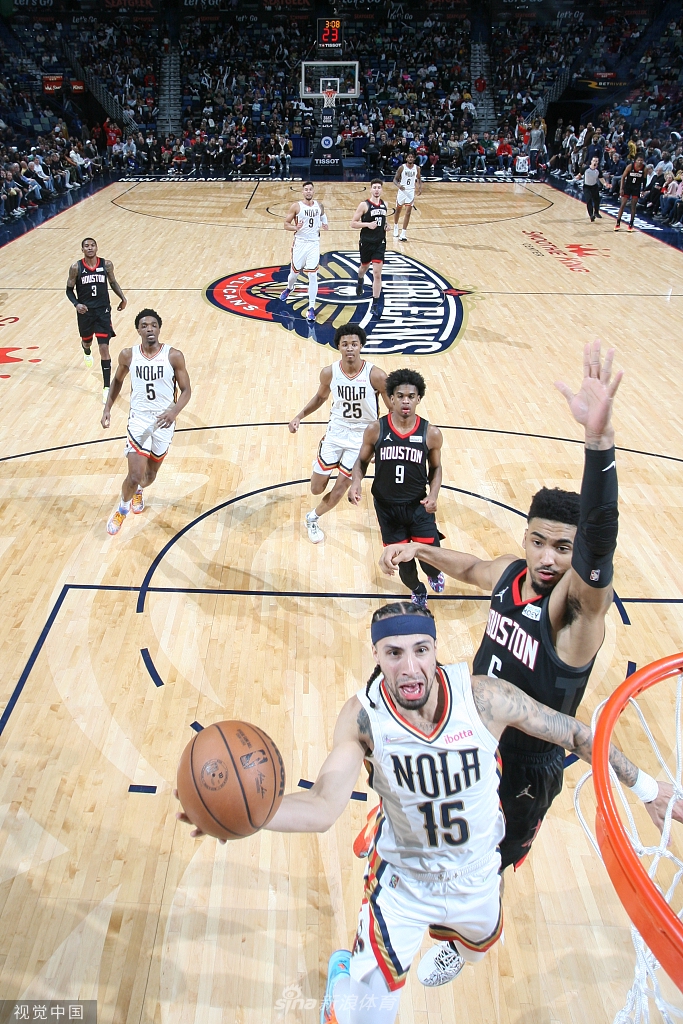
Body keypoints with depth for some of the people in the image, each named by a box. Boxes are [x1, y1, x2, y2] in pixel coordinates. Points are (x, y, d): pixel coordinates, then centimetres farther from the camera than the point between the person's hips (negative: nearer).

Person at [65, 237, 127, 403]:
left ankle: (106, 387, -4)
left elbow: (113, 282, 14)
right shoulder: (76, 268, -7)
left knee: (104, 348, -9)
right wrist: (76, 304, -18)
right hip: (85, 311, 1)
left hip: (103, 311, -1)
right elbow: (69, 290, 0)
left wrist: (123, 298, 3)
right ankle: (87, 352, 65)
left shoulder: (107, 264, -4)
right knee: (86, 342, 23)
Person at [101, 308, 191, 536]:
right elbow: (117, 380, 13)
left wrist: (174, 411, -24)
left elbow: (186, 390, -6)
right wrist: (107, 408, 6)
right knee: (135, 476, -13)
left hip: (163, 422, 1)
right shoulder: (128, 355, -6)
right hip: (139, 419, -1)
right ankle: (122, 509, 20)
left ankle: (138, 491, 55)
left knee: (151, 474, 16)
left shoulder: (174, 356, -11)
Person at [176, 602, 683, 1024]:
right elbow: (325, 806, -36)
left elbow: (574, 733, -14)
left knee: (479, 945, 30)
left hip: (477, 874, 2)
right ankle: (347, 969, 35)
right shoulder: (363, 716, -28)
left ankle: (448, 945, 69)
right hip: (402, 878, -2)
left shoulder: (484, 697, -28)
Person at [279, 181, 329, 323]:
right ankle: (289, 288, 50)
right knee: (295, 272, 12)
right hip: (300, 243, -1)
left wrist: (325, 225, 2)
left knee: (313, 276, -7)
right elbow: (286, 224, -3)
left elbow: (323, 216, 24)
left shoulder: (319, 205, 4)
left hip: (314, 243, 1)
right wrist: (296, 228, -23)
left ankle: (311, 308, -4)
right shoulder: (296, 207, -6)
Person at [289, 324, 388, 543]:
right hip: (335, 433, 3)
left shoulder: (376, 375, -21)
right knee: (316, 489, 5)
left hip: (362, 437, -2)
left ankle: (312, 519, 26)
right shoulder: (329, 373, -12)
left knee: (340, 488, -2)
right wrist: (300, 416, -2)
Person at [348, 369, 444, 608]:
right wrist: (356, 482, -19)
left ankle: (433, 574, 37)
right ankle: (417, 590, 48)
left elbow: (435, 467, 4)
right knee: (402, 559, 12)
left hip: (419, 506, 0)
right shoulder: (375, 430, -11)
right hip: (387, 507, 1)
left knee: (430, 556, -5)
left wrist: (433, 494, -13)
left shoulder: (431, 434, -11)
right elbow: (362, 461, 2)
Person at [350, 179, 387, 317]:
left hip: (380, 243, 2)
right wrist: (368, 224, -23)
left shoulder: (384, 204, 5)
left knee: (377, 273, -8)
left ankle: (375, 304, -5)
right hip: (366, 242, -2)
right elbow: (353, 224, -11)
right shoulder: (364, 205, -9)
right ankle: (360, 282, 60)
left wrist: (385, 225, 3)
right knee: (364, 266, 22)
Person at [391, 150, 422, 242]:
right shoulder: (401, 167, -9)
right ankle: (396, 227, 42)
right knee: (398, 210, 17)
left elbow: (419, 179, 14)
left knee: (408, 212, -9)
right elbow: (395, 179, -6)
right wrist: (398, 185, -28)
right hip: (402, 190, -1)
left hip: (411, 192, 1)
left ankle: (403, 234, -9)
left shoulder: (417, 168, -2)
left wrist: (420, 188, -4)